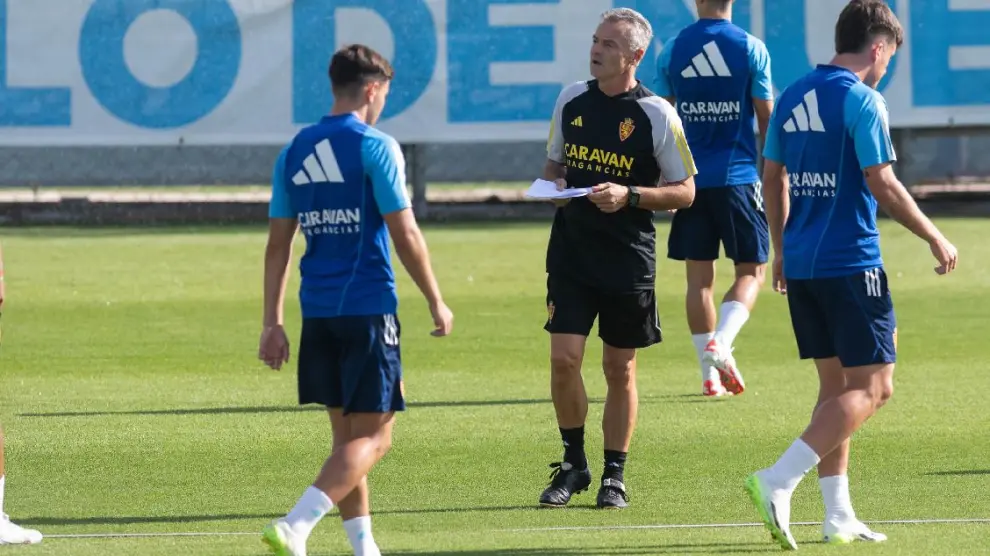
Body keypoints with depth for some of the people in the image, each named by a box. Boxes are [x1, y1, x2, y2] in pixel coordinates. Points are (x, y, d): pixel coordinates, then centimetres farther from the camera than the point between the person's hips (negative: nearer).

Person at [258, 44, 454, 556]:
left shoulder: (294, 153, 9)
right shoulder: (375, 148, -8)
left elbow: (278, 244, 9)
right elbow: (405, 235, -10)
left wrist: (272, 323, 11)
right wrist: (436, 303, 0)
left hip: (318, 312, 6)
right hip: (368, 307, -6)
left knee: (346, 433, 15)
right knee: (373, 436, -3)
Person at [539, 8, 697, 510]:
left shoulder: (656, 115, -7)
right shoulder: (571, 99, 5)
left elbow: (684, 191, -4)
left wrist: (629, 196, -18)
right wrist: (554, 184, -4)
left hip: (629, 261, -3)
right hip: (570, 255, 3)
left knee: (619, 370, 5)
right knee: (563, 359, -7)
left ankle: (614, 476, 17)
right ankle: (573, 464, 10)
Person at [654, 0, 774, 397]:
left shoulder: (672, 51, 1)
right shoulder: (751, 49, -5)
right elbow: (766, 120, -1)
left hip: (690, 179, 2)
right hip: (738, 178, -2)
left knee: (699, 275, 8)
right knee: (751, 271, 7)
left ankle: (710, 375, 8)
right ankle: (721, 343, -16)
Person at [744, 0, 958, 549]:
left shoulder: (793, 97, 11)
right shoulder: (861, 100, -12)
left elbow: (773, 179, 17)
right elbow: (882, 185, -15)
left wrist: (781, 251, 27)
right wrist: (934, 237, -4)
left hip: (801, 263, 8)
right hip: (851, 265, -8)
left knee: (836, 385, 15)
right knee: (871, 387, -4)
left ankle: (838, 515, 13)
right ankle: (778, 482, -19)